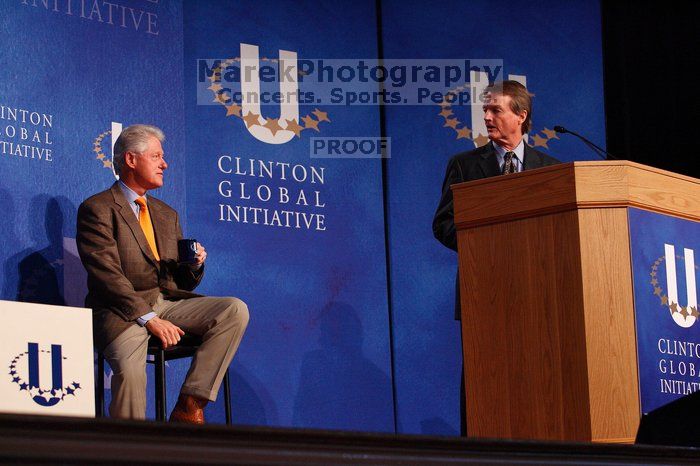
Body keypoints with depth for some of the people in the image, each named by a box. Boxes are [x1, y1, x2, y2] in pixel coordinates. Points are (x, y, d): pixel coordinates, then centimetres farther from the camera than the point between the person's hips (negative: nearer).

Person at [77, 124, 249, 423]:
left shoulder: (167, 214, 23)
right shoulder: (97, 209, 0)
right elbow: (108, 276, -12)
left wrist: (194, 265, 1)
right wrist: (148, 319, -22)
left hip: (169, 303, 7)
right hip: (122, 312, -7)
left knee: (236, 309, -17)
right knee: (129, 367, -36)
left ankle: (189, 407, -20)